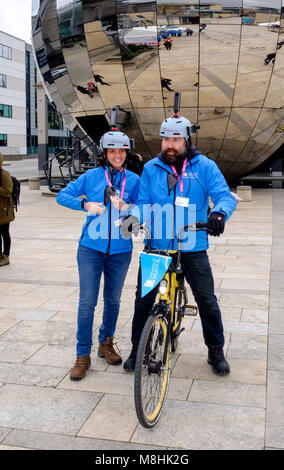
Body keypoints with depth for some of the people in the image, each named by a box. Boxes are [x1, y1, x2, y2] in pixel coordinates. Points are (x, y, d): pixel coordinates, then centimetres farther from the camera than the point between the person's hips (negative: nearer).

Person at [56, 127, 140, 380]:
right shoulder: (92, 176, 0)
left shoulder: (134, 180, 3)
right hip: (91, 248, -1)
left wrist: (125, 207, -17)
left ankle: (106, 344, 35)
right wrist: (85, 204, -14)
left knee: (113, 300, 14)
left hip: (120, 250, 2)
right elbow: (63, 196, 2)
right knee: (87, 301, -1)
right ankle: (83, 355, 11)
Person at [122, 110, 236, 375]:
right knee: (143, 299, 8)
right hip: (156, 246, 2)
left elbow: (225, 195, -8)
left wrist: (219, 213, -31)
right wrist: (134, 217, -20)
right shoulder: (151, 168, 4)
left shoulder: (205, 166, -1)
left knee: (207, 301, 6)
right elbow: (144, 201, 2)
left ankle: (216, 351, 27)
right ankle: (137, 348, 28)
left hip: (192, 248, -1)